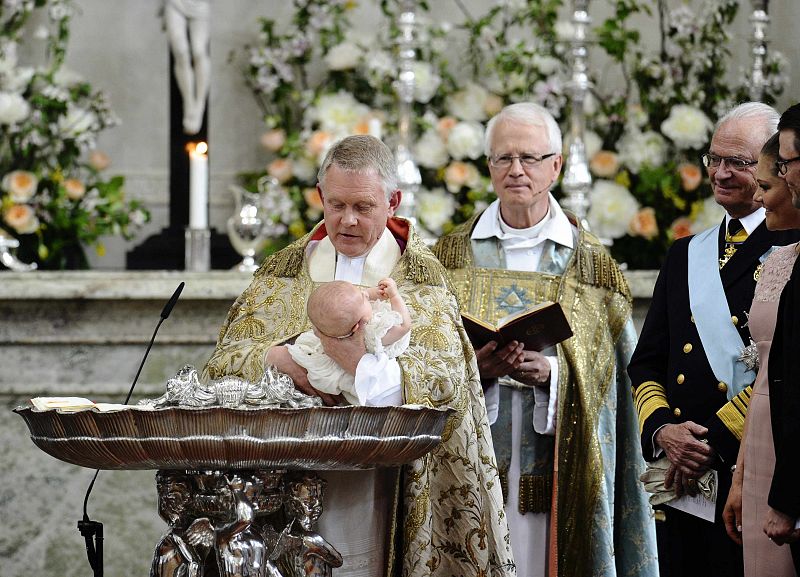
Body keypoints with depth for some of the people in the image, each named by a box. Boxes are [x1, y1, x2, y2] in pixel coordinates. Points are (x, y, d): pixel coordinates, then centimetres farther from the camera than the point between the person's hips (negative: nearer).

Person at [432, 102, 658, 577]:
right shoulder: (452, 255, 9)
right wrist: (472, 367, -14)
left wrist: (553, 372, -17)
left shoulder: (591, 262, 6)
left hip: (552, 465, 0)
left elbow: (603, 371, 1)